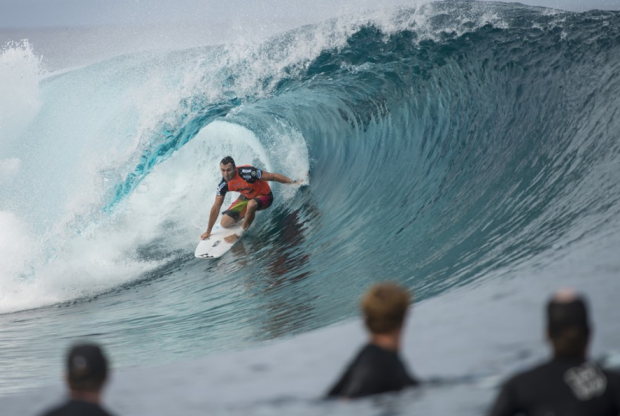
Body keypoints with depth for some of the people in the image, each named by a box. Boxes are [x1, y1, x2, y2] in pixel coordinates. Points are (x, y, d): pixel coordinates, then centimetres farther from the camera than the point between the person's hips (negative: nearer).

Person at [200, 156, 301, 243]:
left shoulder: (247, 173, -35)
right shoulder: (224, 184, -18)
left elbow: (273, 176, -27)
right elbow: (216, 207, -9)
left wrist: (293, 182, -30)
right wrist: (208, 231, -5)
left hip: (264, 197, -5)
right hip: (246, 197, 5)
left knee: (251, 204, -40)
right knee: (225, 223, -5)